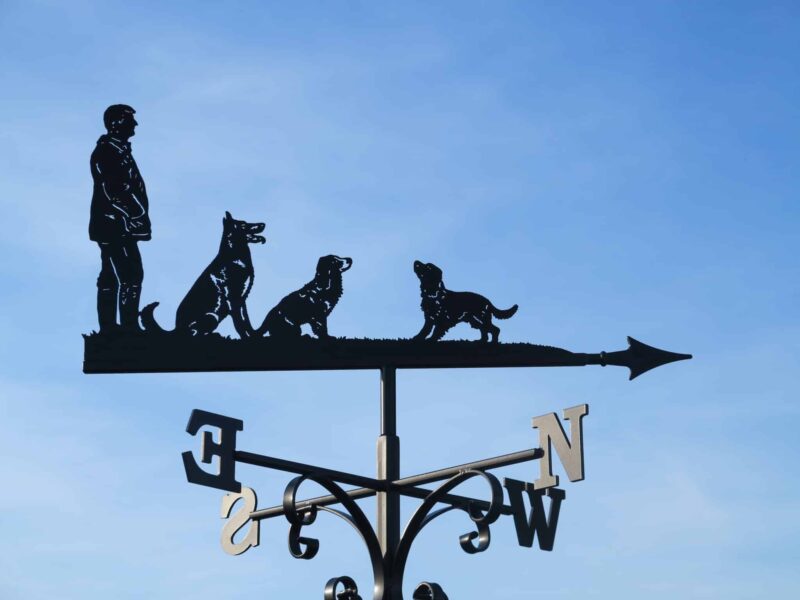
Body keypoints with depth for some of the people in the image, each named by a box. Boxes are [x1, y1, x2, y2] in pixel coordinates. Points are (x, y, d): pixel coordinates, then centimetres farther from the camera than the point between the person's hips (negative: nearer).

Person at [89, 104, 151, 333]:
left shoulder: (117, 149, 17)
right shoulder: (108, 152, -14)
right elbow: (113, 193, -21)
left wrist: (135, 219, 18)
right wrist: (130, 219, -20)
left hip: (113, 227, 10)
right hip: (116, 226, -10)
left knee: (111, 277, 12)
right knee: (131, 276, -11)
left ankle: (108, 327, 16)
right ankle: (129, 326, -10)